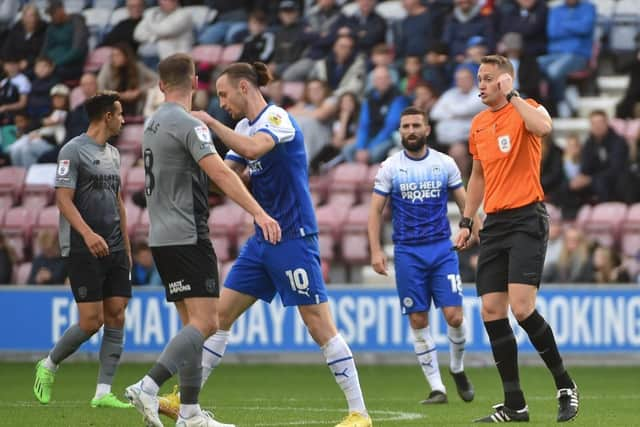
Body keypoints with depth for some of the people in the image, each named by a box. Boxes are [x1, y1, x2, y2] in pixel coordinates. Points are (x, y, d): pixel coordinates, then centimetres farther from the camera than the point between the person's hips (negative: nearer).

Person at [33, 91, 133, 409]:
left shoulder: (113, 154, 17)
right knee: (92, 320, -9)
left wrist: (126, 248, 20)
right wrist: (88, 234, -27)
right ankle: (49, 365, 15)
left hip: (114, 251, 7)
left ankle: (103, 392, 1)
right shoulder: (73, 150, -8)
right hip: (82, 250, -7)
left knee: (116, 316, -1)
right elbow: (63, 198, -14)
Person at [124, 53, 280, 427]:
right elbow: (220, 173, -23)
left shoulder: (153, 123, 15)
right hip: (187, 237, -9)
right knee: (205, 323, -13)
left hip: (162, 238, 9)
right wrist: (259, 213, -28)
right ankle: (148, 388, -25)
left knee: (193, 324, 10)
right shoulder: (188, 124, -12)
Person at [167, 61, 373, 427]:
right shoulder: (245, 128, 13)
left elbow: (252, 149, -34)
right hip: (262, 241, 9)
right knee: (222, 314, 8)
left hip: (293, 238, -9)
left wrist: (210, 121, -27)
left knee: (319, 324, -9)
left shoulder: (277, 119, -14)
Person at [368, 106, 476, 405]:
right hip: (407, 252, 0)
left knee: (454, 315, -8)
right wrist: (376, 250, -7)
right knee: (418, 321, -1)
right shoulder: (390, 167, 1)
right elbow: (376, 210, 3)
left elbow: (464, 201, 10)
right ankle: (437, 388, 5)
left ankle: (457, 368, 20)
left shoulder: (445, 163, 4)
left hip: (442, 248, 0)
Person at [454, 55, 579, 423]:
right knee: (491, 311, 0)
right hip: (494, 223, 7)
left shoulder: (527, 110, -5)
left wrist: (512, 95, -19)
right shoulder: (479, 124, 15)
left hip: (527, 219, -7)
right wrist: (466, 221, 19)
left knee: (522, 307, -17)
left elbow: (543, 127, -31)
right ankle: (514, 405, 5)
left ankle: (565, 385, 2)